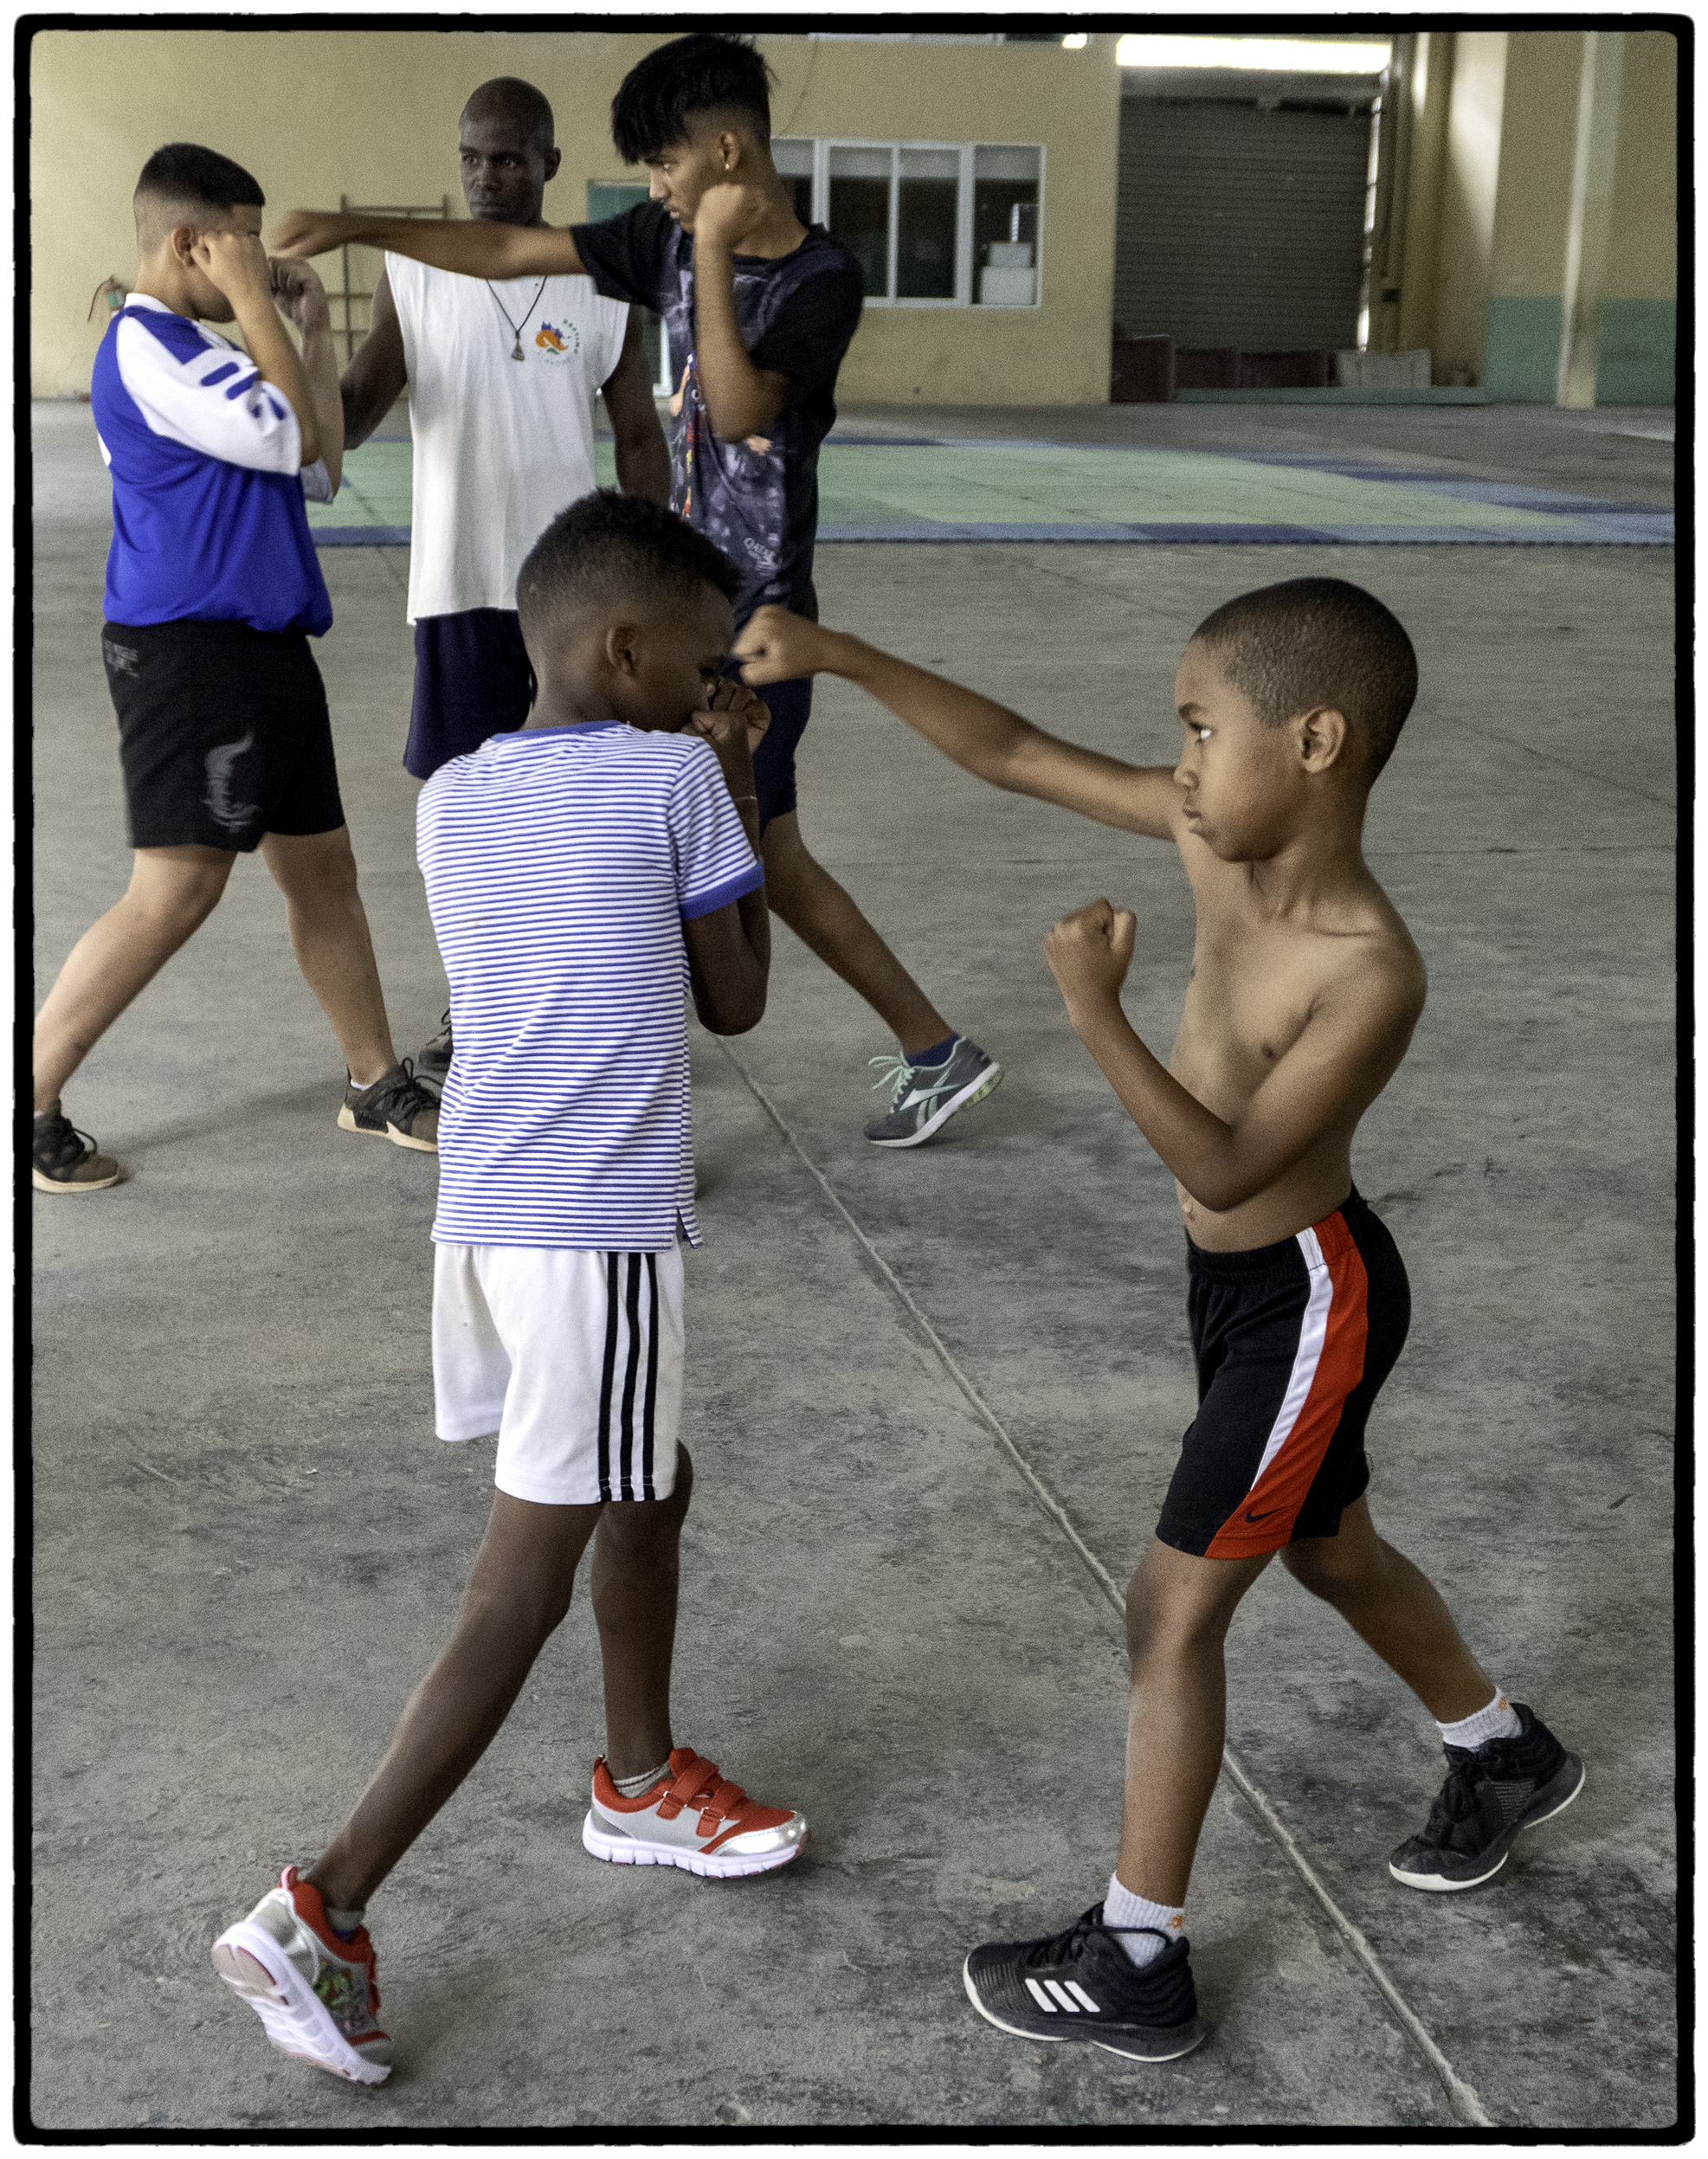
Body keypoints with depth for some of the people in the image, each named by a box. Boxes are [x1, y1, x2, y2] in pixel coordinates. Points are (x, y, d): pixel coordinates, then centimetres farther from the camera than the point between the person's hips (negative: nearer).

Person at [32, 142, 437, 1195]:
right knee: (179, 889, -14)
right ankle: (30, 1105, -5)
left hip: (266, 644, 10)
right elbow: (289, 435, -16)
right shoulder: (145, 343, -11)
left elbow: (319, 471, 20)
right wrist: (253, 302, -8)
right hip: (189, 645, -10)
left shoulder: (206, 350, 20)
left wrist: (314, 330, 15)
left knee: (322, 867, 13)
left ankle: (379, 1083, 24)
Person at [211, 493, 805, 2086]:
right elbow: (735, 1002, 2)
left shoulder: (453, 797, 11)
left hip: (483, 1221, 8)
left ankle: (638, 1780, 43)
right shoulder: (673, 780, -7)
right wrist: (735, 789, 10)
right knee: (521, 1592, -1)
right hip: (599, 1231, -8)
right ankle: (324, 1909, -2)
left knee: (648, 1483, 27)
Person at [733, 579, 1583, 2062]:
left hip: (1306, 1301, -8)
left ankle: (1138, 1965, 12)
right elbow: (1013, 754, -6)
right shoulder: (1219, 834, -10)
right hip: (1239, 1277, 8)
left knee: (1174, 1610, -2)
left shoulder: (1372, 974, -30)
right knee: (1330, 1551, 26)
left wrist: (1095, 1012, -37)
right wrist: (840, 657, -12)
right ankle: (1507, 1758, 51)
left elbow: (1223, 1168, -30)